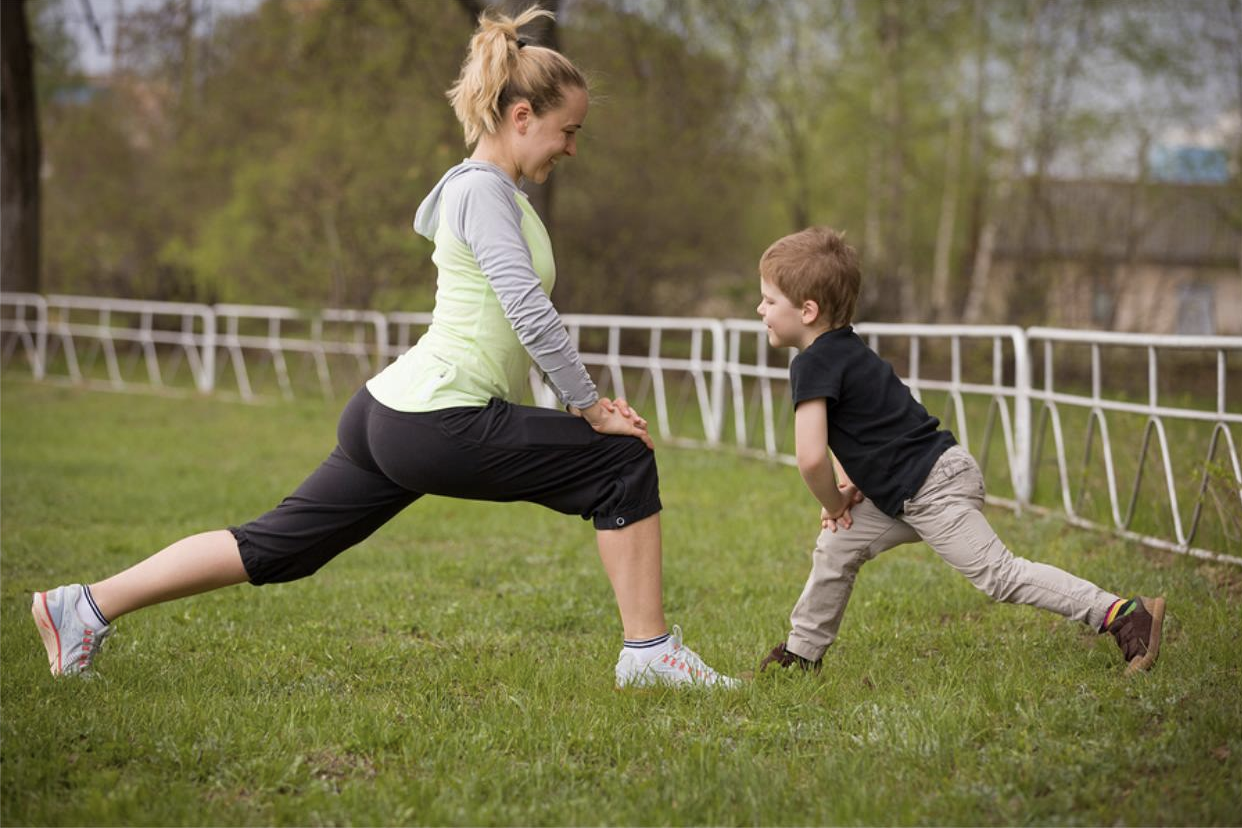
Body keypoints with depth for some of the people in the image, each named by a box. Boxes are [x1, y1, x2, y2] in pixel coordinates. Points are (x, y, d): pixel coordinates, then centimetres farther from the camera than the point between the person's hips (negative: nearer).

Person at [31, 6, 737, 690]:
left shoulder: (494, 192, 21)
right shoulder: (482, 190, -10)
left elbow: (516, 319, 26)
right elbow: (530, 314, -19)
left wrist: (584, 398, 16)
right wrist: (591, 408, -12)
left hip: (392, 416, 10)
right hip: (439, 423, -10)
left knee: (275, 547, 12)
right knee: (625, 463, -6)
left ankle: (88, 607, 13)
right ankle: (651, 651, -2)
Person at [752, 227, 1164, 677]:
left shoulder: (812, 365, -17)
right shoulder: (845, 348, 14)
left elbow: (810, 458, -26)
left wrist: (834, 504, -6)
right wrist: (849, 485, 13)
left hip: (933, 488, -10)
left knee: (999, 573, -10)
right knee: (836, 548, 16)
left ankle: (1122, 615, -13)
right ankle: (803, 651, 29)